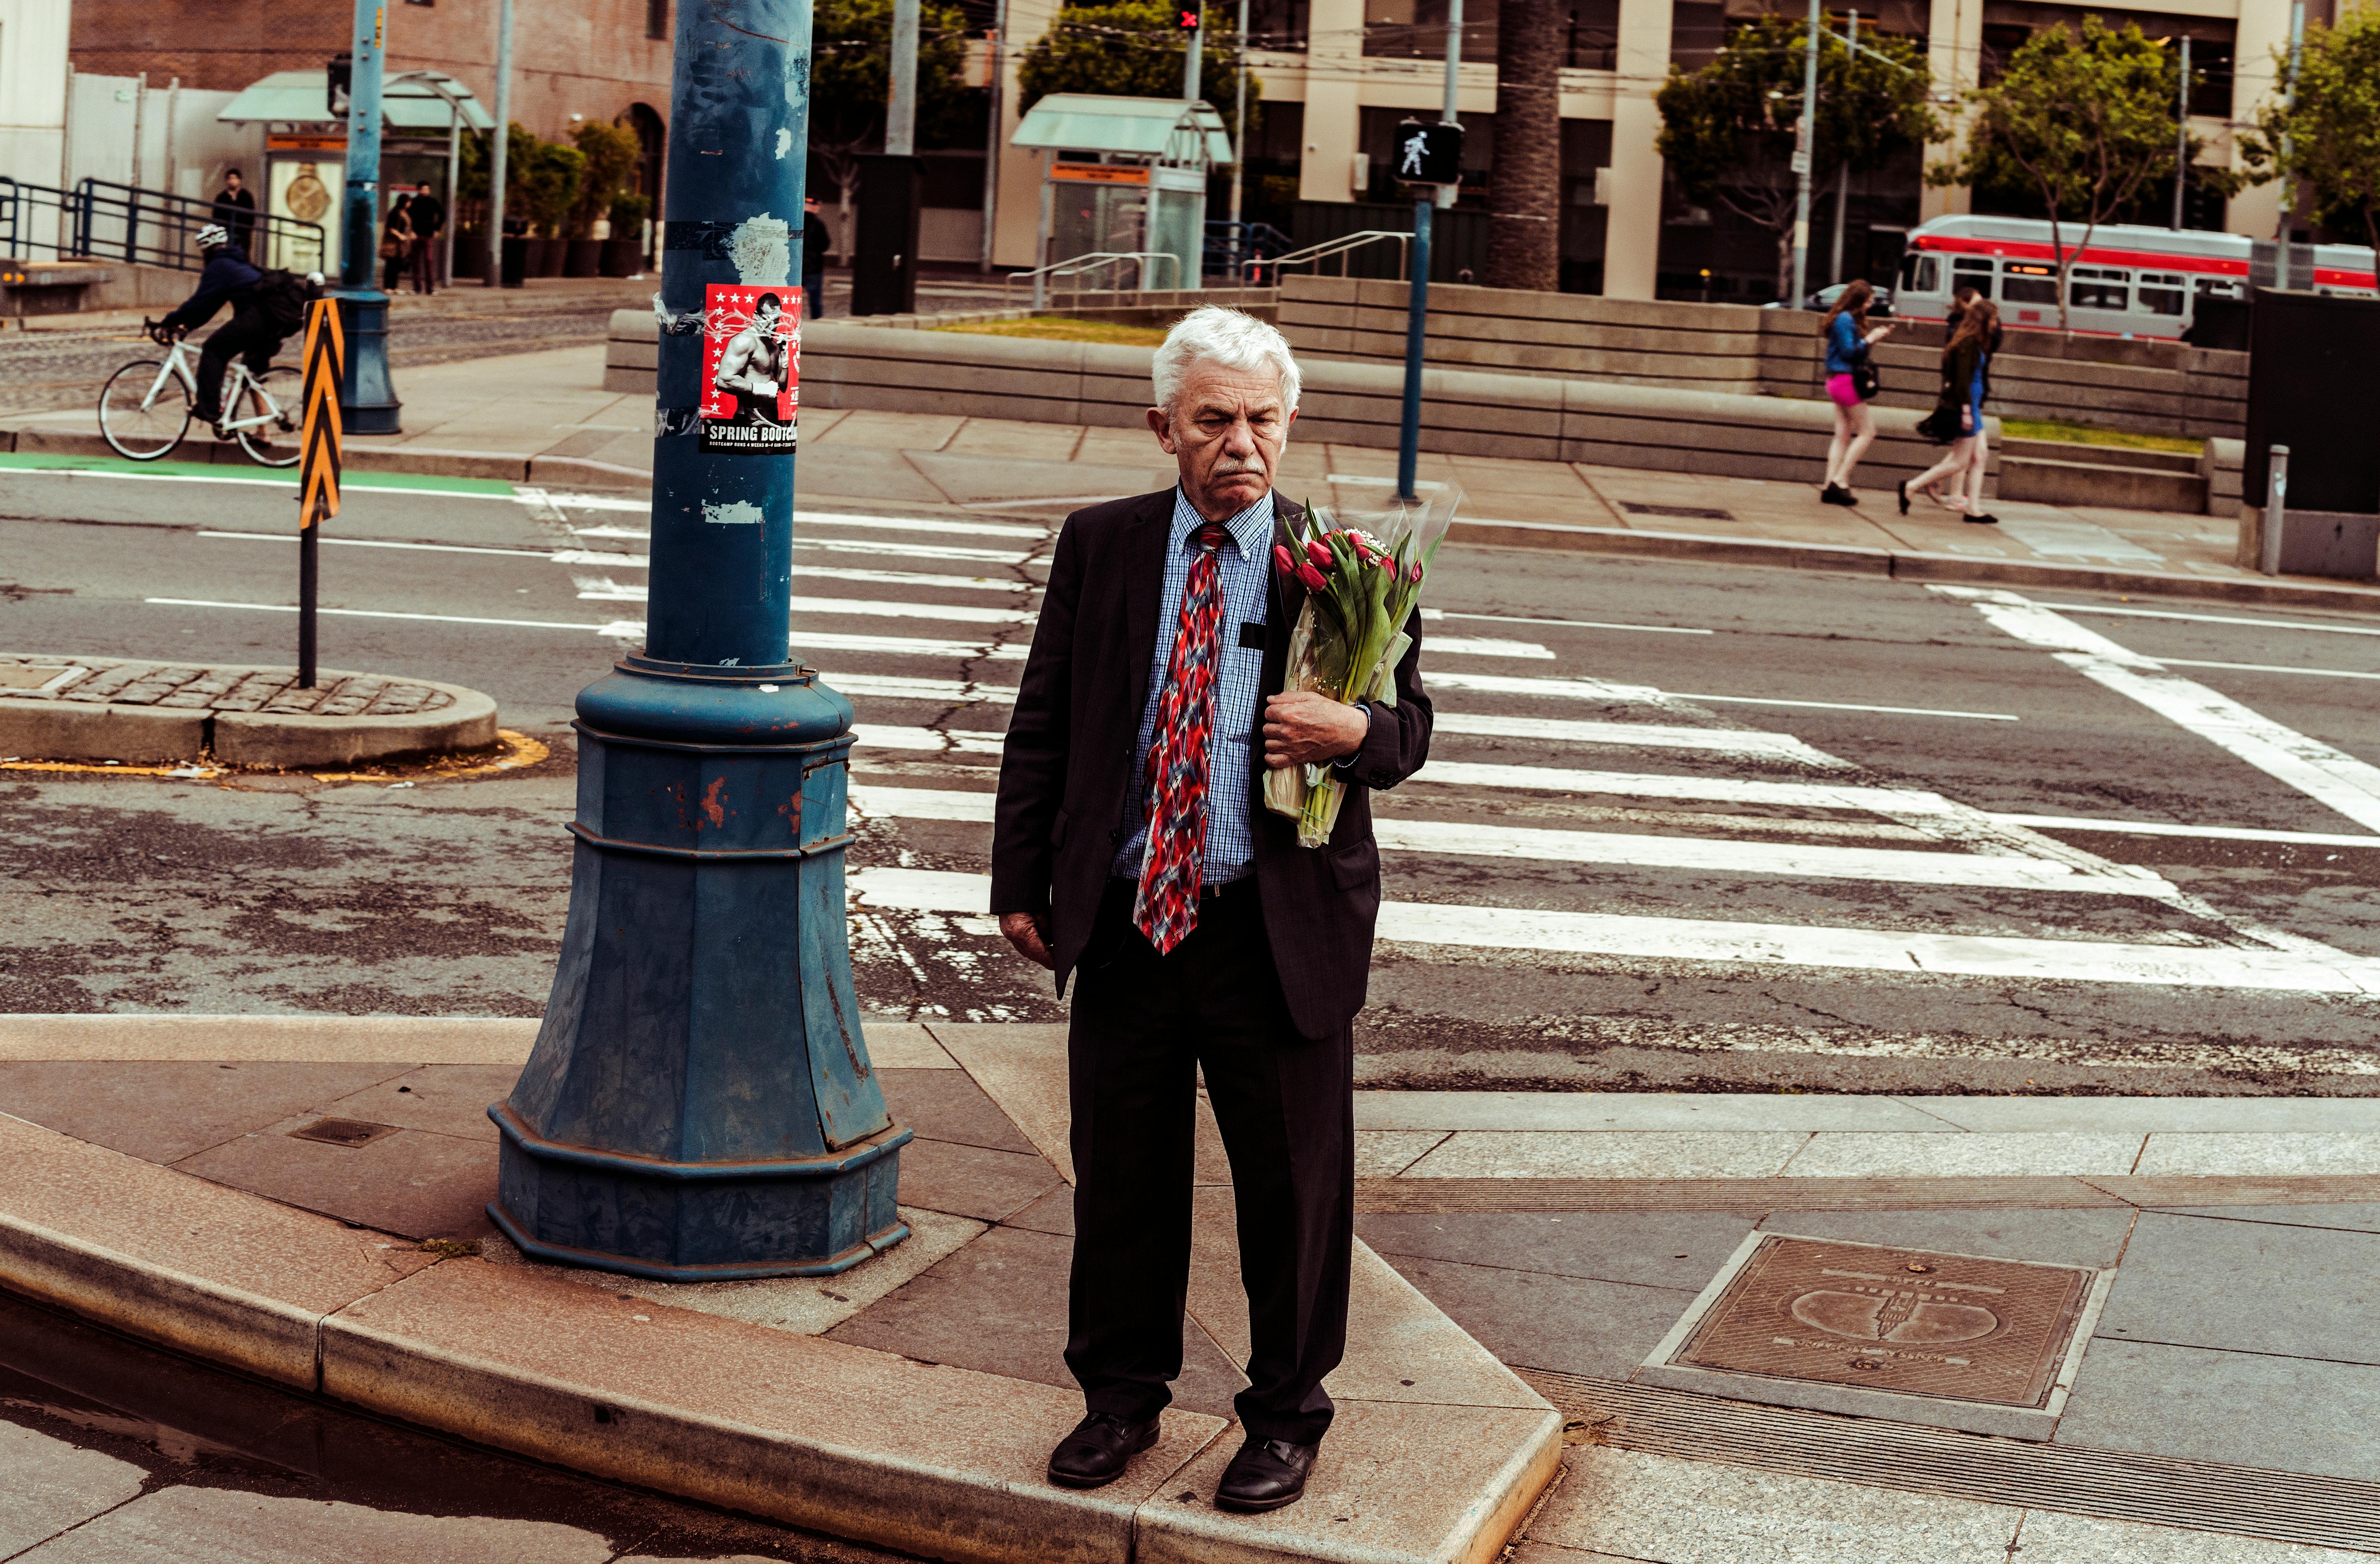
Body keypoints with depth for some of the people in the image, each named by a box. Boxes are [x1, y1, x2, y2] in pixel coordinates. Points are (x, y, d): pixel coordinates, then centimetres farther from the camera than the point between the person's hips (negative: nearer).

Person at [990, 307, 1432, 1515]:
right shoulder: (1100, 547, 4)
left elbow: (1410, 725, 3)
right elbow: (1042, 723, 7)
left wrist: (1354, 733, -21)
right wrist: (1022, 881, 4)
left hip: (1282, 929, -2)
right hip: (1123, 918, 2)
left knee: (1293, 1181, 8)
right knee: (1120, 1171, 13)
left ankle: (1286, 1416, 26)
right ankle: (1122, 1395, 33)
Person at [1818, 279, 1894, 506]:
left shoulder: (1849, 319, 15)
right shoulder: (1845, 320, -14)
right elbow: (1849, 352, -18)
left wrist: (1874, 338, 6)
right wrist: (1870, 339, -12)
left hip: (1838, 382, 10)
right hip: (1846, 380, -10)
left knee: (1843, 436, 9)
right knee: (1868, 432, -5)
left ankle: (1830, 486, 6)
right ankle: (1840, 481, -7)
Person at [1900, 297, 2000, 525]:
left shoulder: (1976, 343, 14)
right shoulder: (1969, 343, -16)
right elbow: (1963, 377, -21)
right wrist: (1966, 410, -24)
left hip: (1972, 405, 10)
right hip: (1964, 405, -10)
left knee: (1980, 455, 7)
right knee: (1960, 462, -5)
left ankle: (1973, 508, 8)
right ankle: (1911, 487, 1)